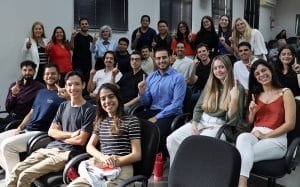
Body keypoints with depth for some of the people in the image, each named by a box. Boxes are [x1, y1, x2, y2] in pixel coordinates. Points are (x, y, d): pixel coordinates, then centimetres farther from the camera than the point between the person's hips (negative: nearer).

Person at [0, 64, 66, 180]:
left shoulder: (62, 95, -6)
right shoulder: (40, 92, 20)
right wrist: (19, 128, 7)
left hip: (41, 133, -8)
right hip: (26, 129, 9)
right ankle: (10, 171, 7)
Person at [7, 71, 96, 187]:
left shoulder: (89, 110, -6)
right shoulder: (63, 106, 15)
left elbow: (81, 140, -12)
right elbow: (51, 131, 9)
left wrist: (60, 136, 1)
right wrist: (70, 134, -8)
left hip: (68, 153, -7)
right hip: (51, 147, 7)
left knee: (25, 176, -20)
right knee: (16, 170, -9)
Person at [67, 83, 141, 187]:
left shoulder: (131, 120, 2)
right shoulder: (100, 121, 21)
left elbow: (137, 155, -2)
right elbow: (90, 146, 14)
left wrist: (115, 162, -15)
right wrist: (103, 157, -7)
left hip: (121, 169, -5)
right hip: (98, 168, 5)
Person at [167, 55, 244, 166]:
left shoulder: (237, 88, -3)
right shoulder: (210, 85, 13)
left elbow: (232, 119, -10)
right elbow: (198, 107, 13)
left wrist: (234, 98, -24)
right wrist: (194, 124, -5)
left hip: (219, 125, -5)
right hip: (201, 121, 5)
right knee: (172, 139, -16)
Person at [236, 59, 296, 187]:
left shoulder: (285, 93, 1)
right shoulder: (255, 95, 16)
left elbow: (290, 124, -7)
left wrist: (265, 135, -14)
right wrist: (252, 112, -3)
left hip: (276, 140, -3)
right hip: (255, 135, 4)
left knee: (243, 155, -31)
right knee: (242, 137, -35)